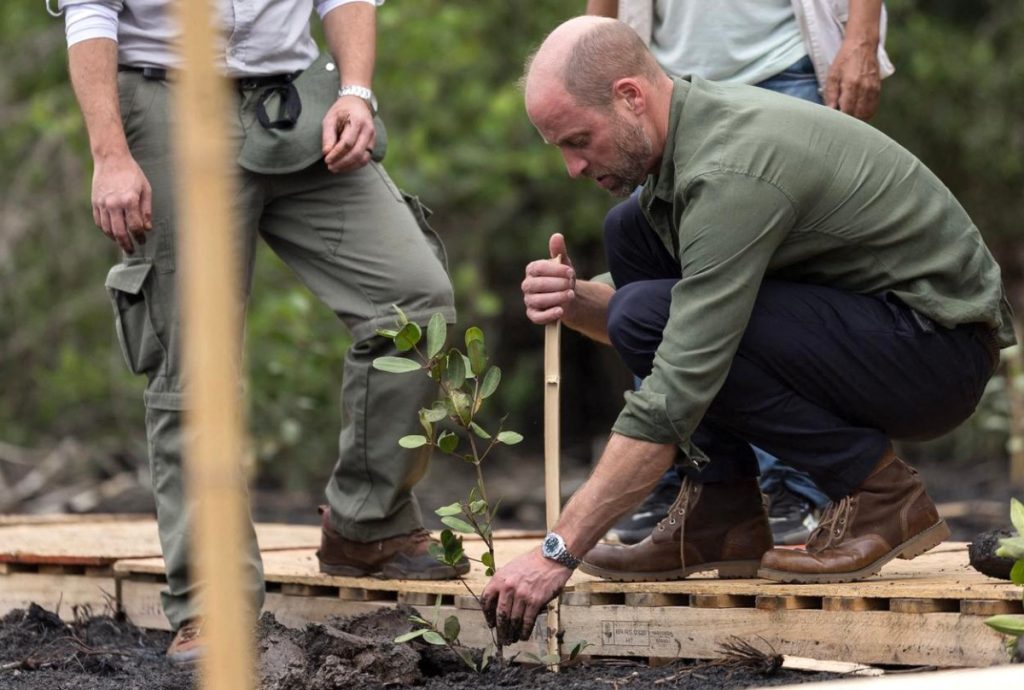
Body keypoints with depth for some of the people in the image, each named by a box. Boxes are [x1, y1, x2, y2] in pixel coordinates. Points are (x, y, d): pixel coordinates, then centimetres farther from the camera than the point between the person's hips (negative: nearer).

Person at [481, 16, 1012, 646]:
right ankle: (721, 518, 2)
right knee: (632, 232, 4)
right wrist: (577, 301, -11)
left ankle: (879, 493, -9)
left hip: (942, 346, -10)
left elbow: (675, 396, -30)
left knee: (650, 315, -23)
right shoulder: (696, 119, 3)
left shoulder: (731, 171, -26)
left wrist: (558, 551, -29)